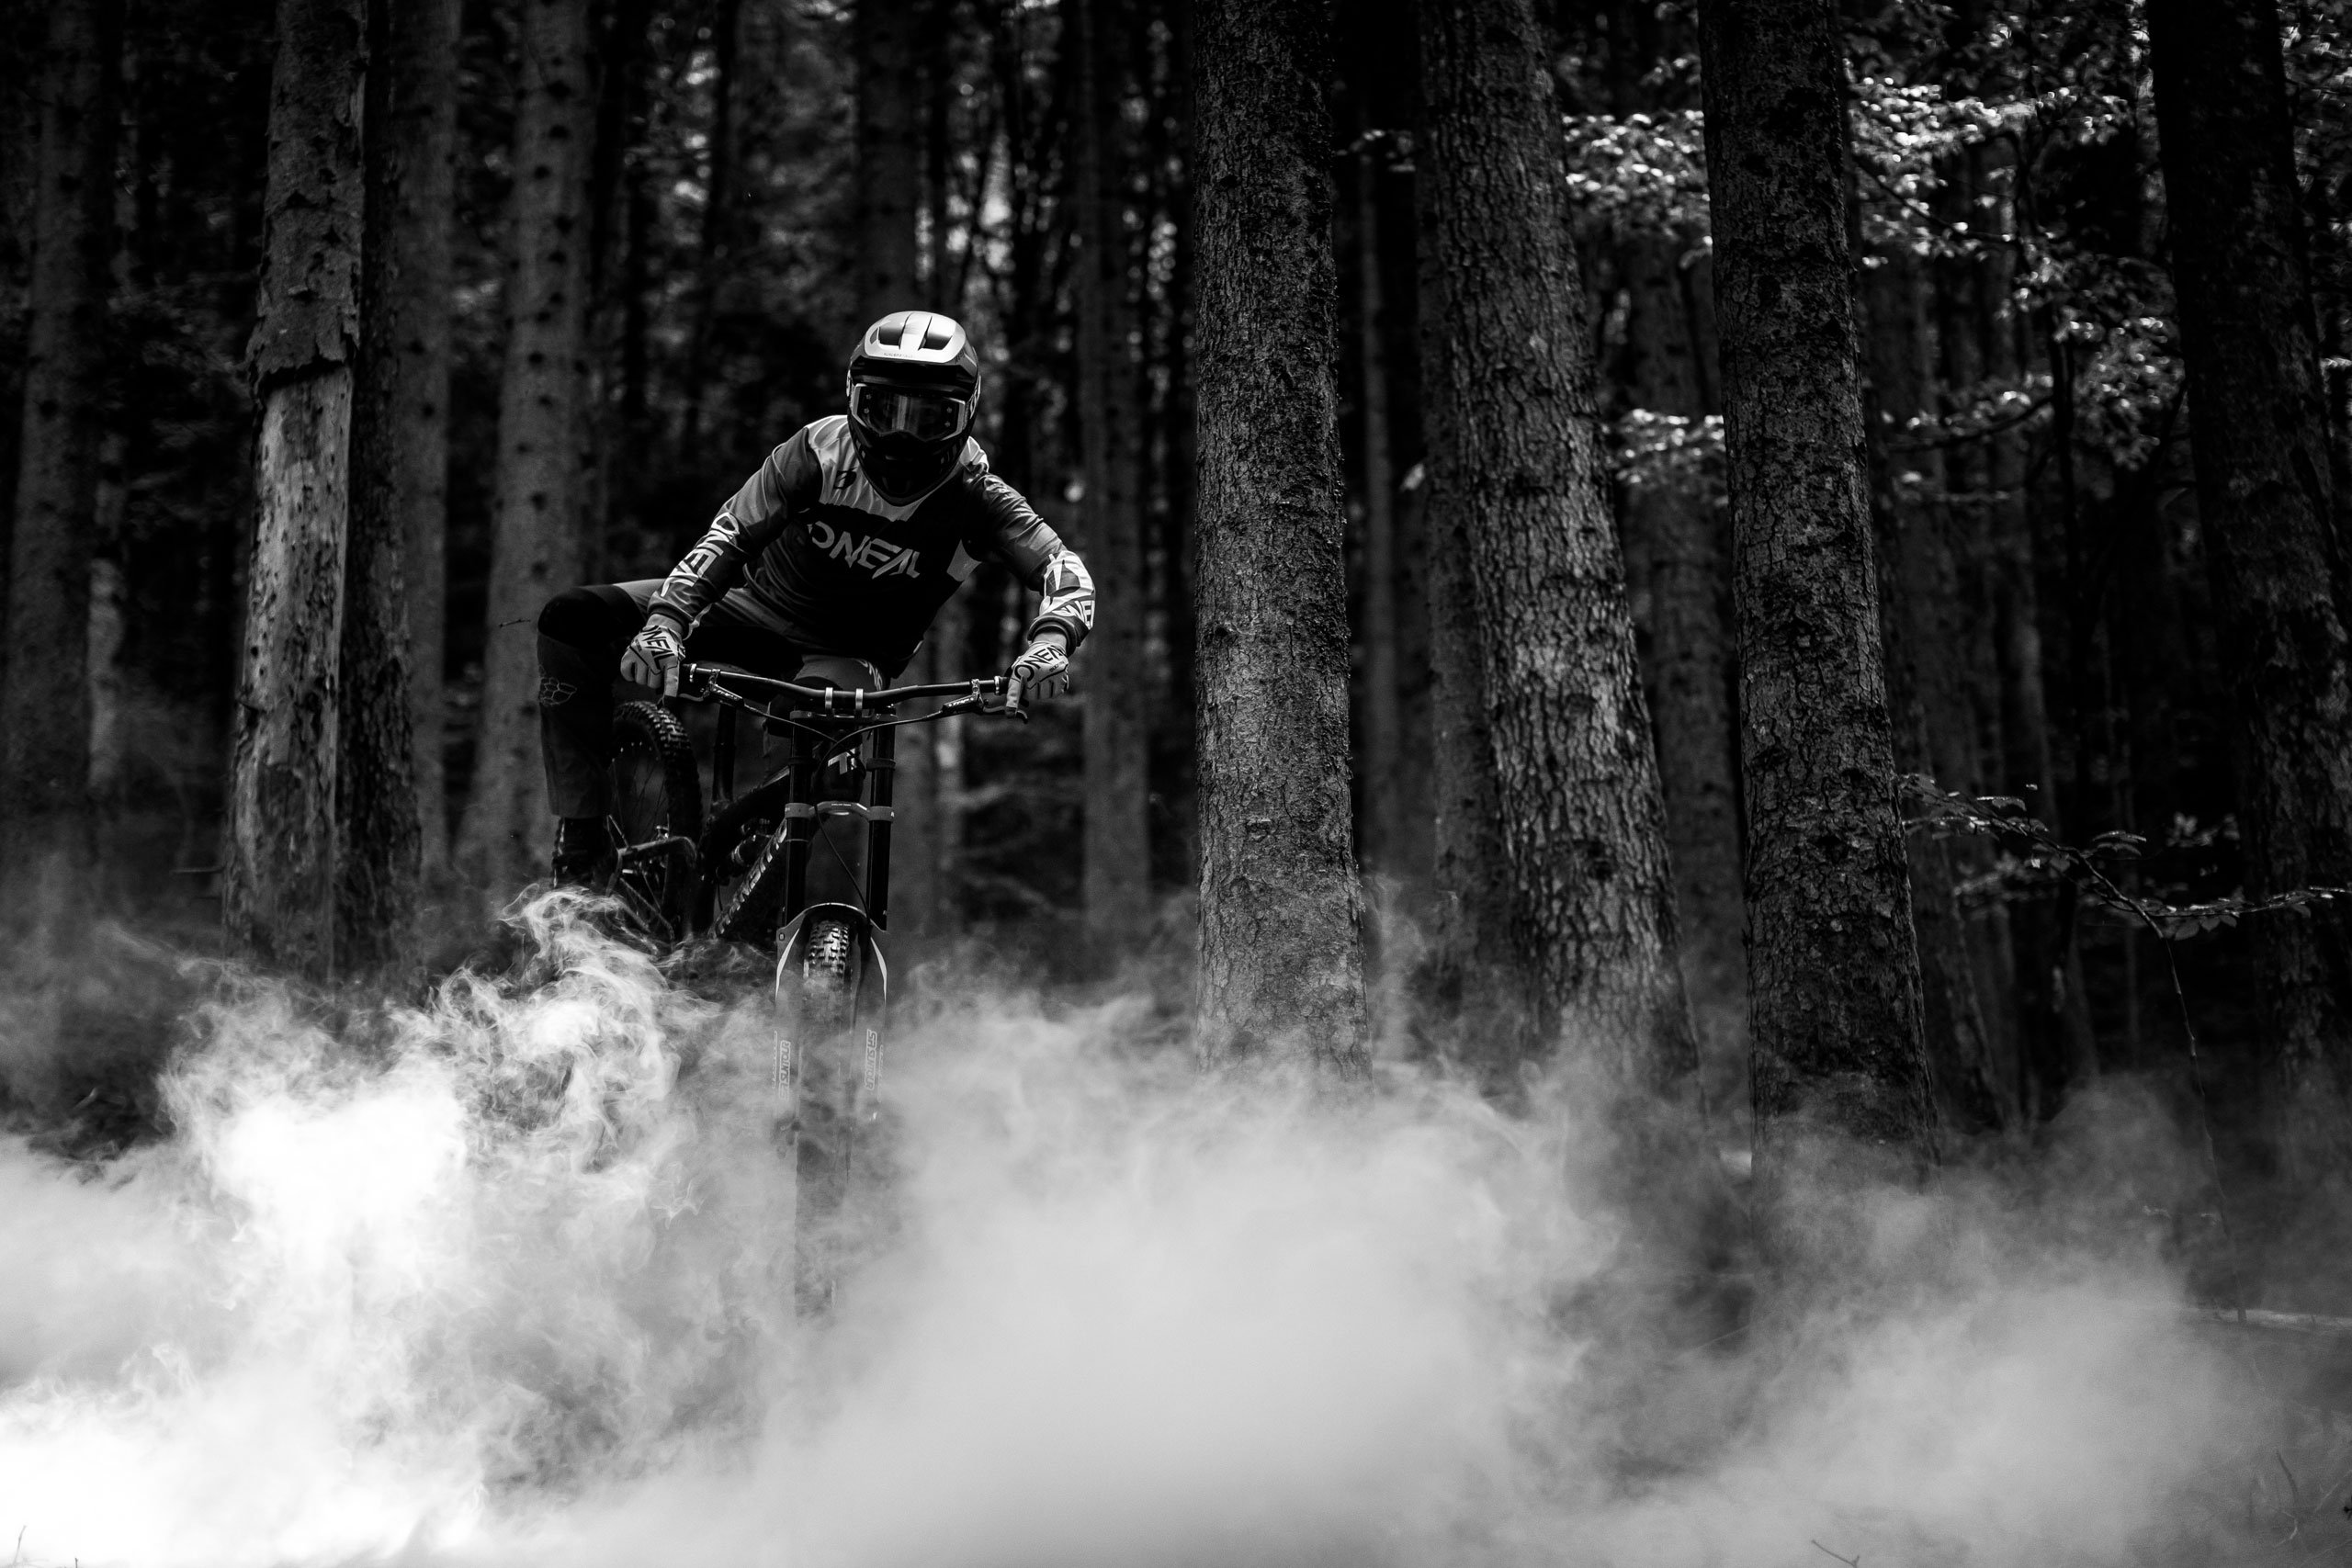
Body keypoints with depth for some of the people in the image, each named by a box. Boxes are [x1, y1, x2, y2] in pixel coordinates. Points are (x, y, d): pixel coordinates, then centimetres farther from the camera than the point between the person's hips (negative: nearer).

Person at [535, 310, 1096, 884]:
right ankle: (583, 834, -13)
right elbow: (731, 532, -24)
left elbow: (1064, 567, -24)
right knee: (573, 620, -16)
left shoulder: (974, 496, -17)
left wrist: (1050, 640, -47)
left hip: (848, 659, -1)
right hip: (754, 615, 2)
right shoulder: (821, 451, -17)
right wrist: (665, 621, -41)